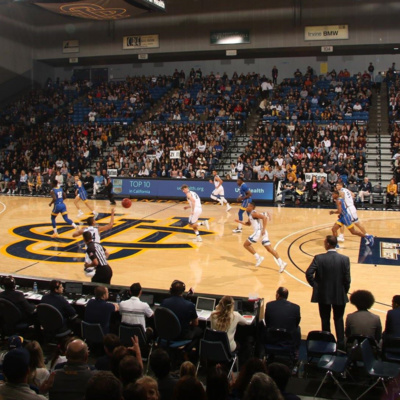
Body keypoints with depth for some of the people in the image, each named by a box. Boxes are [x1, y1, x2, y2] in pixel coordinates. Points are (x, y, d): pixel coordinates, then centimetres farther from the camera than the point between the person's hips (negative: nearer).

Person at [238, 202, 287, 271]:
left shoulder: (253, 213, -9)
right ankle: (281, 263, -2)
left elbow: (264, 217, -21)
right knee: (269, 249, 5)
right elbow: (248, 224, 36)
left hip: (259, 231, -9)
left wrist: (264, 229, -27)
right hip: (261, 231, 9)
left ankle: (258, 258, -2)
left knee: (246, 244, 3)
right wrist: (240, 222, 25)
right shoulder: (250, 214, 21)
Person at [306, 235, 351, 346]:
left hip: (323, 295, -1)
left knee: (325, 320, 14)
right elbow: (347, 279, -9)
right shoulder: (345, 259, -11)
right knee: (339, 319, 17)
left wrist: (314, 285, -3)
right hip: (339, 295, 1)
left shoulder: (319, 258, -15)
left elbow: (308, 273, -18)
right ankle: (341, 343, 21)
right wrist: (344, 291, 6)